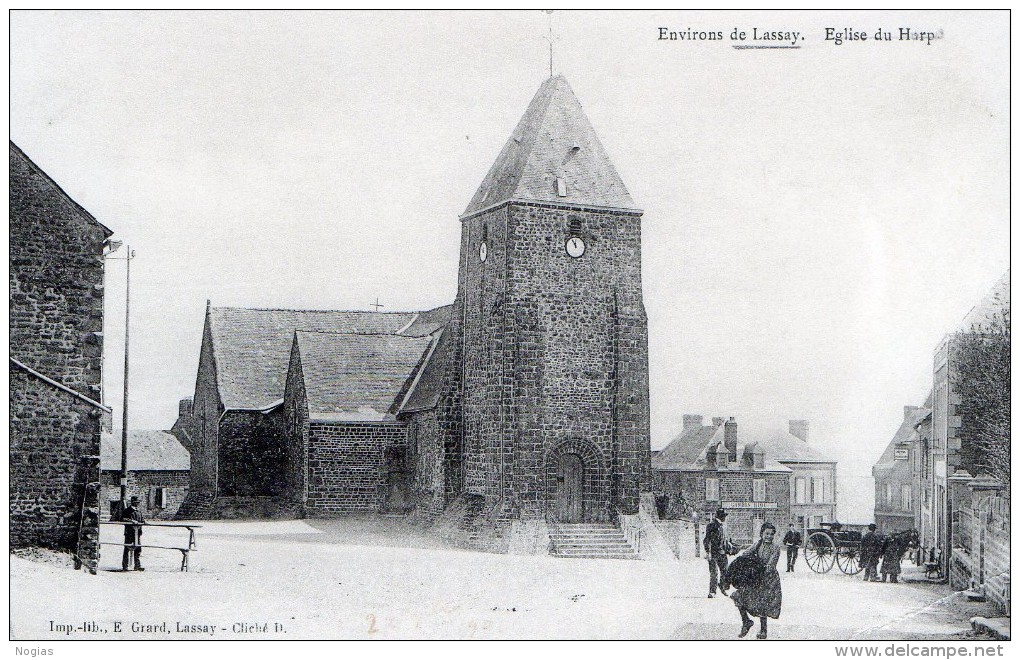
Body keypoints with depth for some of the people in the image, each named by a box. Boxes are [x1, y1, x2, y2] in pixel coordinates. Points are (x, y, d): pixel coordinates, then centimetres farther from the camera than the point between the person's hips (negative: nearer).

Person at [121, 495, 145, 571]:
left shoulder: (139, 510, 17)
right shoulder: (127, 510, -3)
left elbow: (141, 520, 25)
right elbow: (122, 519, -12)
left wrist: (143, 521, 1)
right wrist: (131, 521, -22)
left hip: (137, 532, 6)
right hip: (129, 533, -6)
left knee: (138, 548, 4)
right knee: (127, 548, -2)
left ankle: (137, 565, 8)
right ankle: (125, 566, 4)